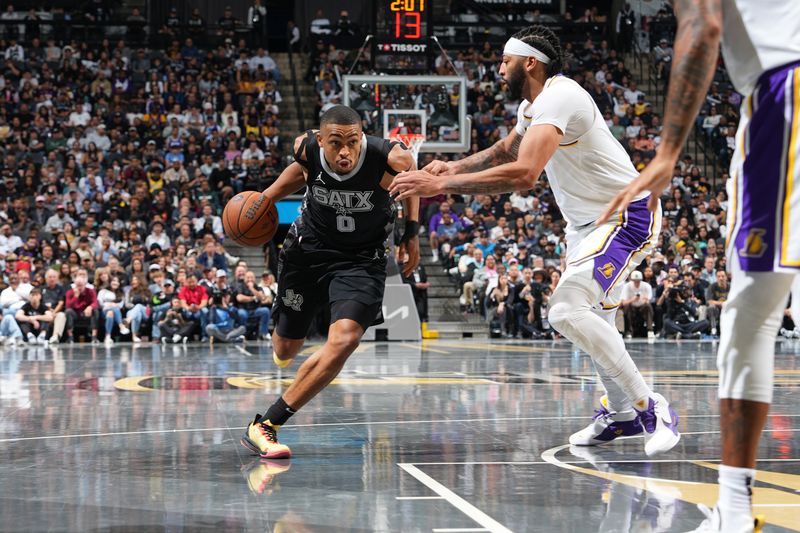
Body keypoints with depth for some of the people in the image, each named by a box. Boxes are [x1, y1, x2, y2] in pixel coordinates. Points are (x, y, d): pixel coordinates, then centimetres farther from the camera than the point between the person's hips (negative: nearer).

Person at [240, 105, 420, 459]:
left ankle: (267, 425, -18)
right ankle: (281, 349, 57)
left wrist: (412, 232, -2)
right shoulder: (306, 149, -21)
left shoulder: (391, 159, -27)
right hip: (308, 248, 2)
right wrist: (266, 197, -4)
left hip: (362, 258, -2)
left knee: (345, 340, -26)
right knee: (287, 348, 14)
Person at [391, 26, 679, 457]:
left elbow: (523, 174, -37)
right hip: (586, 221, 11)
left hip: (626, 217, -11)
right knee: (591, 316, 21)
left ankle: (651, 409, -18)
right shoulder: (532, 105, 8)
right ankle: (620, 413, 38)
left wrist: (441, 185, -35)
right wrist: (454, 167, 9)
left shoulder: (559, 98, -24)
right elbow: (505, 151, 29)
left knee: (566, 310, -25)